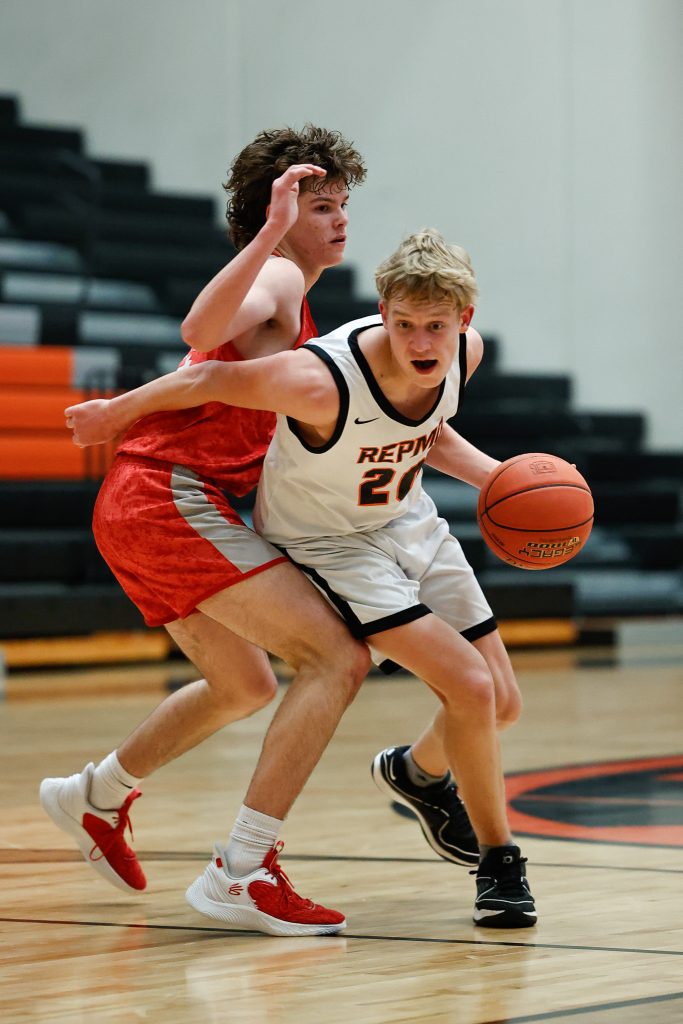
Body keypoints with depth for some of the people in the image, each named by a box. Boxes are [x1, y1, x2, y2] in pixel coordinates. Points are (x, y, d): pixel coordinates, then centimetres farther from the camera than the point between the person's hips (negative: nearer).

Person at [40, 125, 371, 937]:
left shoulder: (284, 303, 25)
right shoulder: (278, 280, -7)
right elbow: (200, 330, -29)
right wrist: (269, 234, -38)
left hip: (137, 506, 10)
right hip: (171, 497, -10)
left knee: (245, 687, 28)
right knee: (336, 658, -18)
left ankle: (95, 796, 43)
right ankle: (246, 870, -21)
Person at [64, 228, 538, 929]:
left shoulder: (463, 353, -15)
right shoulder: (324, 380, -36)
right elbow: (209, 381, -22)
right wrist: (115, 413, -8)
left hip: (409, 523, 7)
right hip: (326, 546, -7)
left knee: (496, 705, 9)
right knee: (469, 688, -20)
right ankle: (498, 859, 0)